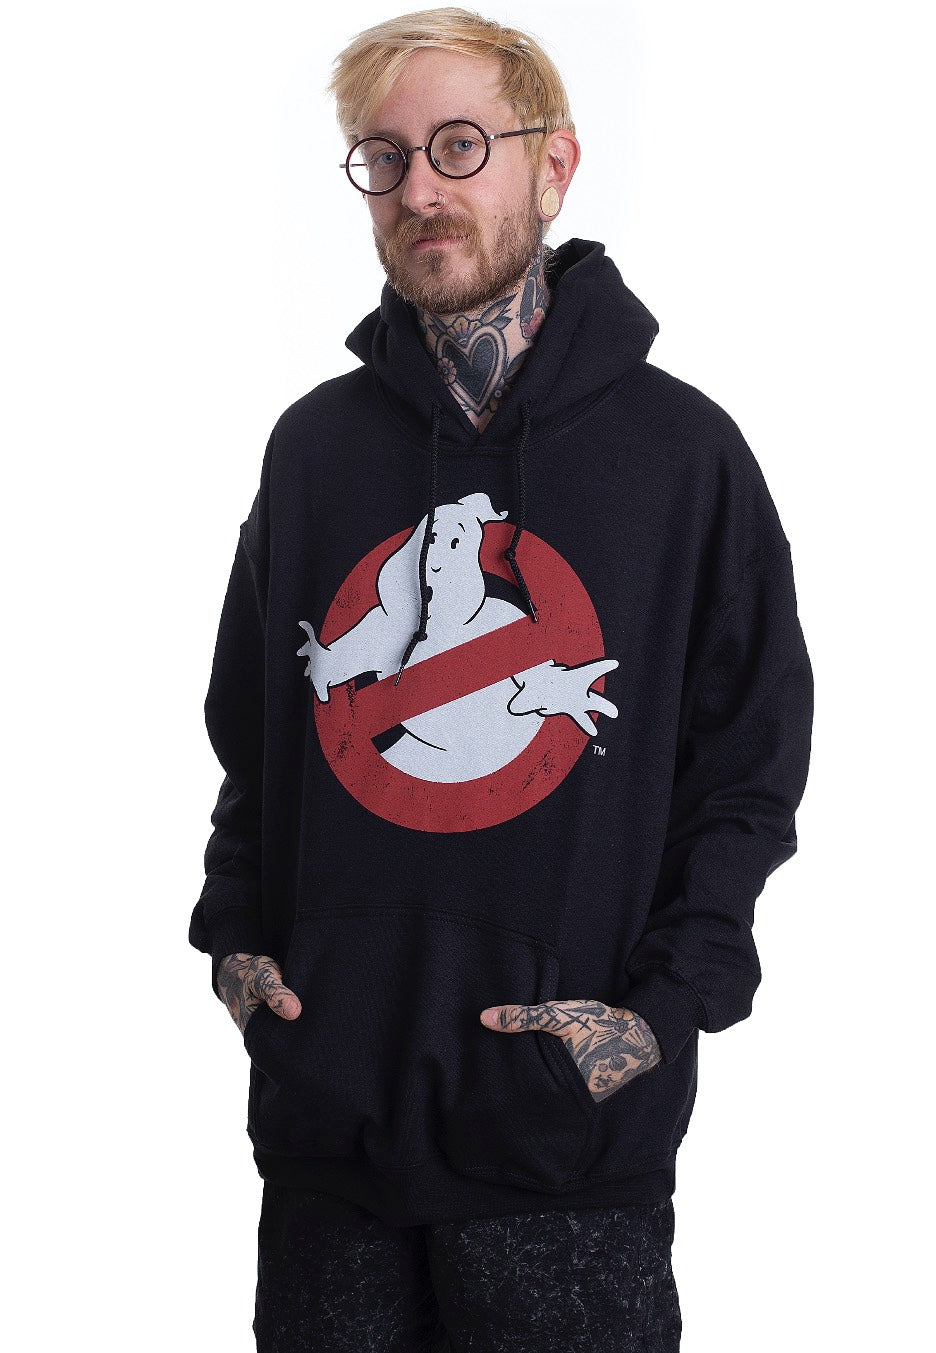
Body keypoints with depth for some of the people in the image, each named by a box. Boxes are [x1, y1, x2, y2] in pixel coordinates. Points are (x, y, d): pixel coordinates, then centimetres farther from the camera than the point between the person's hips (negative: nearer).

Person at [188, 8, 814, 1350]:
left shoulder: (681, 449, -2)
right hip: (323, 1104, 3)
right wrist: (235, 928, 5)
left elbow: (749, 762, 0)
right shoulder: (314, 444, 8)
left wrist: (667, 1001, -10)